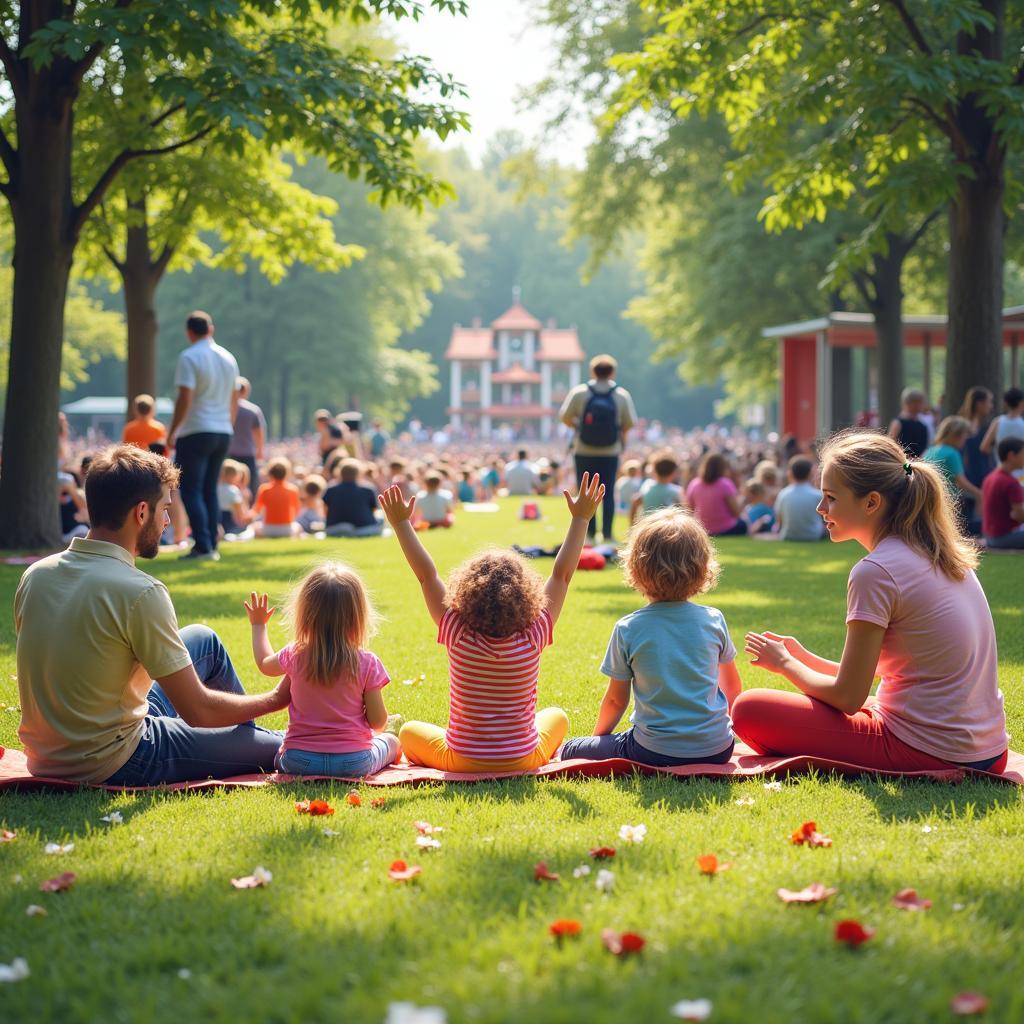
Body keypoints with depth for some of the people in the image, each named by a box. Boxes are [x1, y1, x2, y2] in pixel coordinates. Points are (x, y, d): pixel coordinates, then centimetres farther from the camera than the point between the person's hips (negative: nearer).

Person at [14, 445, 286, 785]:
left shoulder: (35, 576, -2)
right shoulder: (141, 593, -23)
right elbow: (197, 711, -18)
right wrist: (276, 699, 0)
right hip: (113, 766, -8)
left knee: (204, 639, 22)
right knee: (278, 750, 3)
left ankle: (246, 734, 43)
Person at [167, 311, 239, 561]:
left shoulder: (189, 358, -11)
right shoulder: (228, 358, 11)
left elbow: (185, 399, -18)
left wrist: (172, 432, -11)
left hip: (195, 433, -7)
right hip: (223, 433, 7)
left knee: (191, 490, -2)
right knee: (210, 490, 13)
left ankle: (203, 547, -10)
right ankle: (211, 547, 11)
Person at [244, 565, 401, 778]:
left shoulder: (295, 656, -6)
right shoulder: (367, 664, -13)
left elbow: (264, 663, 18)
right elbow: (378, 721, -10)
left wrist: (258, 625, 34)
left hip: (298, 762, 0)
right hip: (353, 763, 0)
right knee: (391, 741, 29)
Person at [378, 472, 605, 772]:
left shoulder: (458, 635, -18)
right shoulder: (532, 638, -17)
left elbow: (426, 574, -11)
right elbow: (562, 574, -10)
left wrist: (401, 523, -5)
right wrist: (581, 519, -5)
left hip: (462, 761, 0)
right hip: (524, 762, 0)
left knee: (409, 731, 26)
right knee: (557, 716, 31)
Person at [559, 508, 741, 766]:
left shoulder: (627, 629, -9)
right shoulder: (714, 620, -2)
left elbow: (616, 700, 2)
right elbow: (733, 687, 13)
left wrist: (598, 736, 22)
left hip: (656, 753, -4)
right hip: (718, 751, 4)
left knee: (570, 752, 11)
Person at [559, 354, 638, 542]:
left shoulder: (579, 392, -5)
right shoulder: (622, 396, -4)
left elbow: (565, 417, -6)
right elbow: (629, 424, -5)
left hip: (584, 451, 0)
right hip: (610, 452, 0)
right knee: (608, 493, 9)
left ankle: (589, 533, 5)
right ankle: (607, 534, 6)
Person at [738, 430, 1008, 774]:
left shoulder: (875, 572, -16)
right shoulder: (944, 556, 9)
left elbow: (847, 697, -11)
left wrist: (785, 663, 6)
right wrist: (805, 658, 15)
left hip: (929, 754, -9)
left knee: (749, 709, -4)